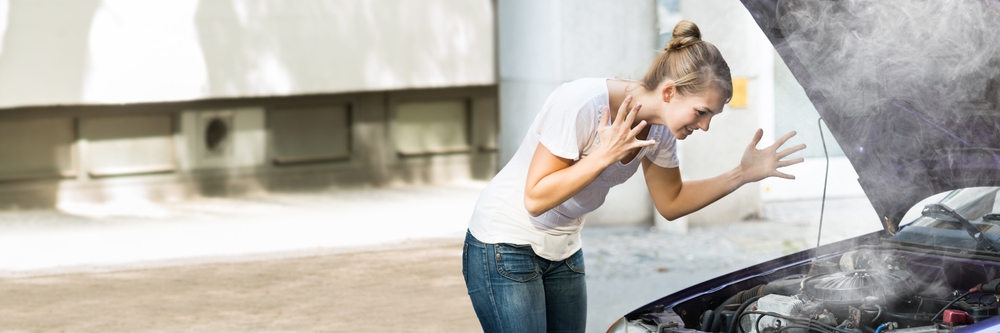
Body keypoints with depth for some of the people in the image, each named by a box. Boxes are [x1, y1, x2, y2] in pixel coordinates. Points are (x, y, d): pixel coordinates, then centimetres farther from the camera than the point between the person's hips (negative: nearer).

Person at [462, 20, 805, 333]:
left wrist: (742, 174, -2)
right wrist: (604, 155, -33)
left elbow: (671, 202, 10)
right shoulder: (582, 104, -29)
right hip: (504, 249, -8)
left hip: (563, 252, 8)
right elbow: (535, 199, -26)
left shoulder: (659, 130, -5)